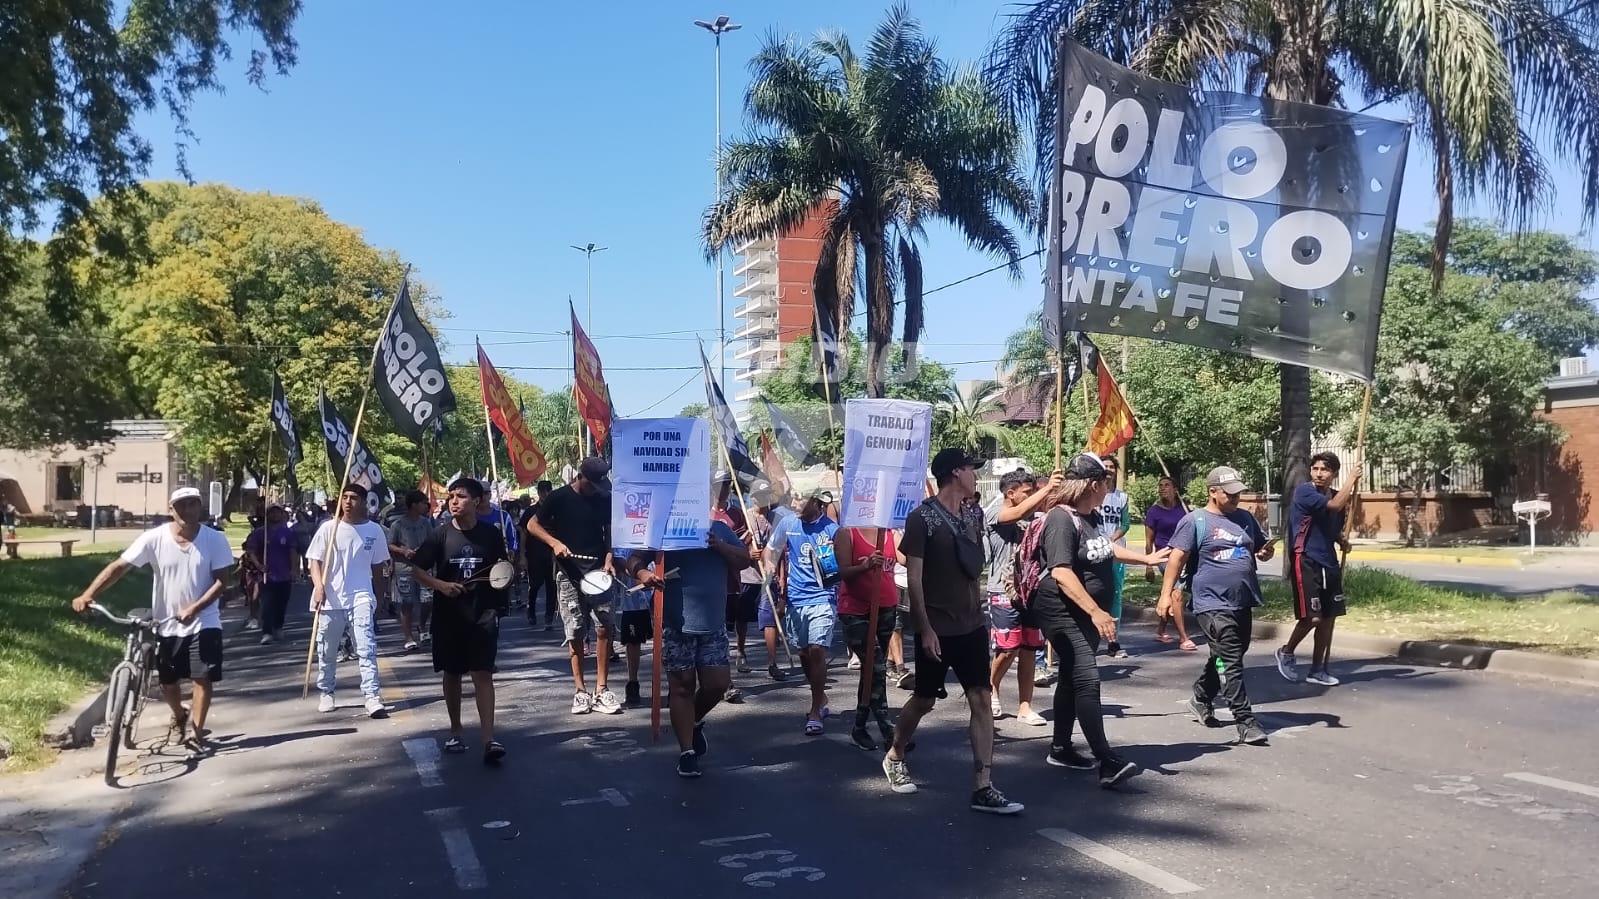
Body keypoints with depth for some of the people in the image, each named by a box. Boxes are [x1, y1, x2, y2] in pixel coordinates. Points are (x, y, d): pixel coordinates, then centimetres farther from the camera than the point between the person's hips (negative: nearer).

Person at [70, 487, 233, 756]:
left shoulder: (215, 540, -12)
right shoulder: (154, 538, -11)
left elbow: (221, 581, -12)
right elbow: (120, 566, -13)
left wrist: (194, 608, -24)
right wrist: (88, 594, -24)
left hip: (203, 622, -2)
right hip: (167, 624, 2)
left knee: (203, 678, -7)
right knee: (167, 681, 15)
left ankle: (196, 733, 3)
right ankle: (179, 715, 44)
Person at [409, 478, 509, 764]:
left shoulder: (491, 534, -1)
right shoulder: (440, 534, -3)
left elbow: (503, 567, 13)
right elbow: (417, 570, 1)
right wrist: (441, 585, -14)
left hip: (482, 614, -1)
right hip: (448, 614, 1)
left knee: (483, 674, -8)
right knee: (451, 673, 13)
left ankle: (488, 740, -13)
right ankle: (455, 732, 29)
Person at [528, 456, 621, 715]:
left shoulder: (604, 498, 6)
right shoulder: (560, 497, -2)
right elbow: (532, 524, 4)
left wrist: (609, 558, -3)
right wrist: (554, 543, -12)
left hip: (597, 571, 2)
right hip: (569, 573, -2)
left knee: (604, 628, -5)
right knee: (575, 632, 2)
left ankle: (601, 689, 2)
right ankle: (580, 690, 11)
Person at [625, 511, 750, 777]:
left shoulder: (719, 529, 8)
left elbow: (744, 560, 6)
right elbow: (635, 559, -5)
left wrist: (720, 546, -13)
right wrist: (643, 573, -29)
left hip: (714, 624, 3)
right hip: (676, 625, -3)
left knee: (718, 683, 4)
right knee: (682, 687, 3)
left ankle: (695, 722, 35)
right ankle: (687, 752, 12)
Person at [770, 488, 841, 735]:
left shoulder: (832, 529, -8)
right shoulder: (788, 525, 2)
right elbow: (779, 557, 14)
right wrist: (781, 592, 12)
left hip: (823, 599, -4)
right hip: (795, 599, 4)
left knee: (817, 651, -13)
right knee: (804, 654, 13)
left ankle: (815, 713, -5)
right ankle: (821, 700, 34)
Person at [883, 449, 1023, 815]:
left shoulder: (973, 515, 8)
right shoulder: (923, 517, -12)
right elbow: (914, 578, -14)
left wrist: (980, 611, 16)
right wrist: (925, 629, -18)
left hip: (972, 625, 6)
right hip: (938, 628, -5)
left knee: (981, 700, -2)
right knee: (924, 700, 9)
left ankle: (983, 787, 1)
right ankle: (894, 756, 34)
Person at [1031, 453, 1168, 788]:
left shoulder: (1092, 516, 8)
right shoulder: (1061, 519, -21)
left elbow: (1105, 549, 29)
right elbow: (1061, 572, -29)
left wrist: (1147, 558, 37)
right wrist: (1096, 612, -34)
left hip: (1088, 613, 10)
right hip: (1064, 613, -10)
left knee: (1073, 679, 16)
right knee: (1087, 680, -16)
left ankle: (1061, 748, 28)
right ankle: (1108, 763, -19)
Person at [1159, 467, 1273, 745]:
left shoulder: (1245, 518, 13)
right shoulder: (1195, 521, -6)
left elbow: (1261, 549, 24)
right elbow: (1177, 558, -10)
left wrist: (1266, 552, -1)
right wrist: (1166, 594, -18)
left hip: (1242, 603, 7)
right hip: (1213, 604, -7)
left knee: (1223, 658, 18)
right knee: (1231, 662, -10)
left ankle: (1201, 700, 37)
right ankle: (1245, 722, -8)